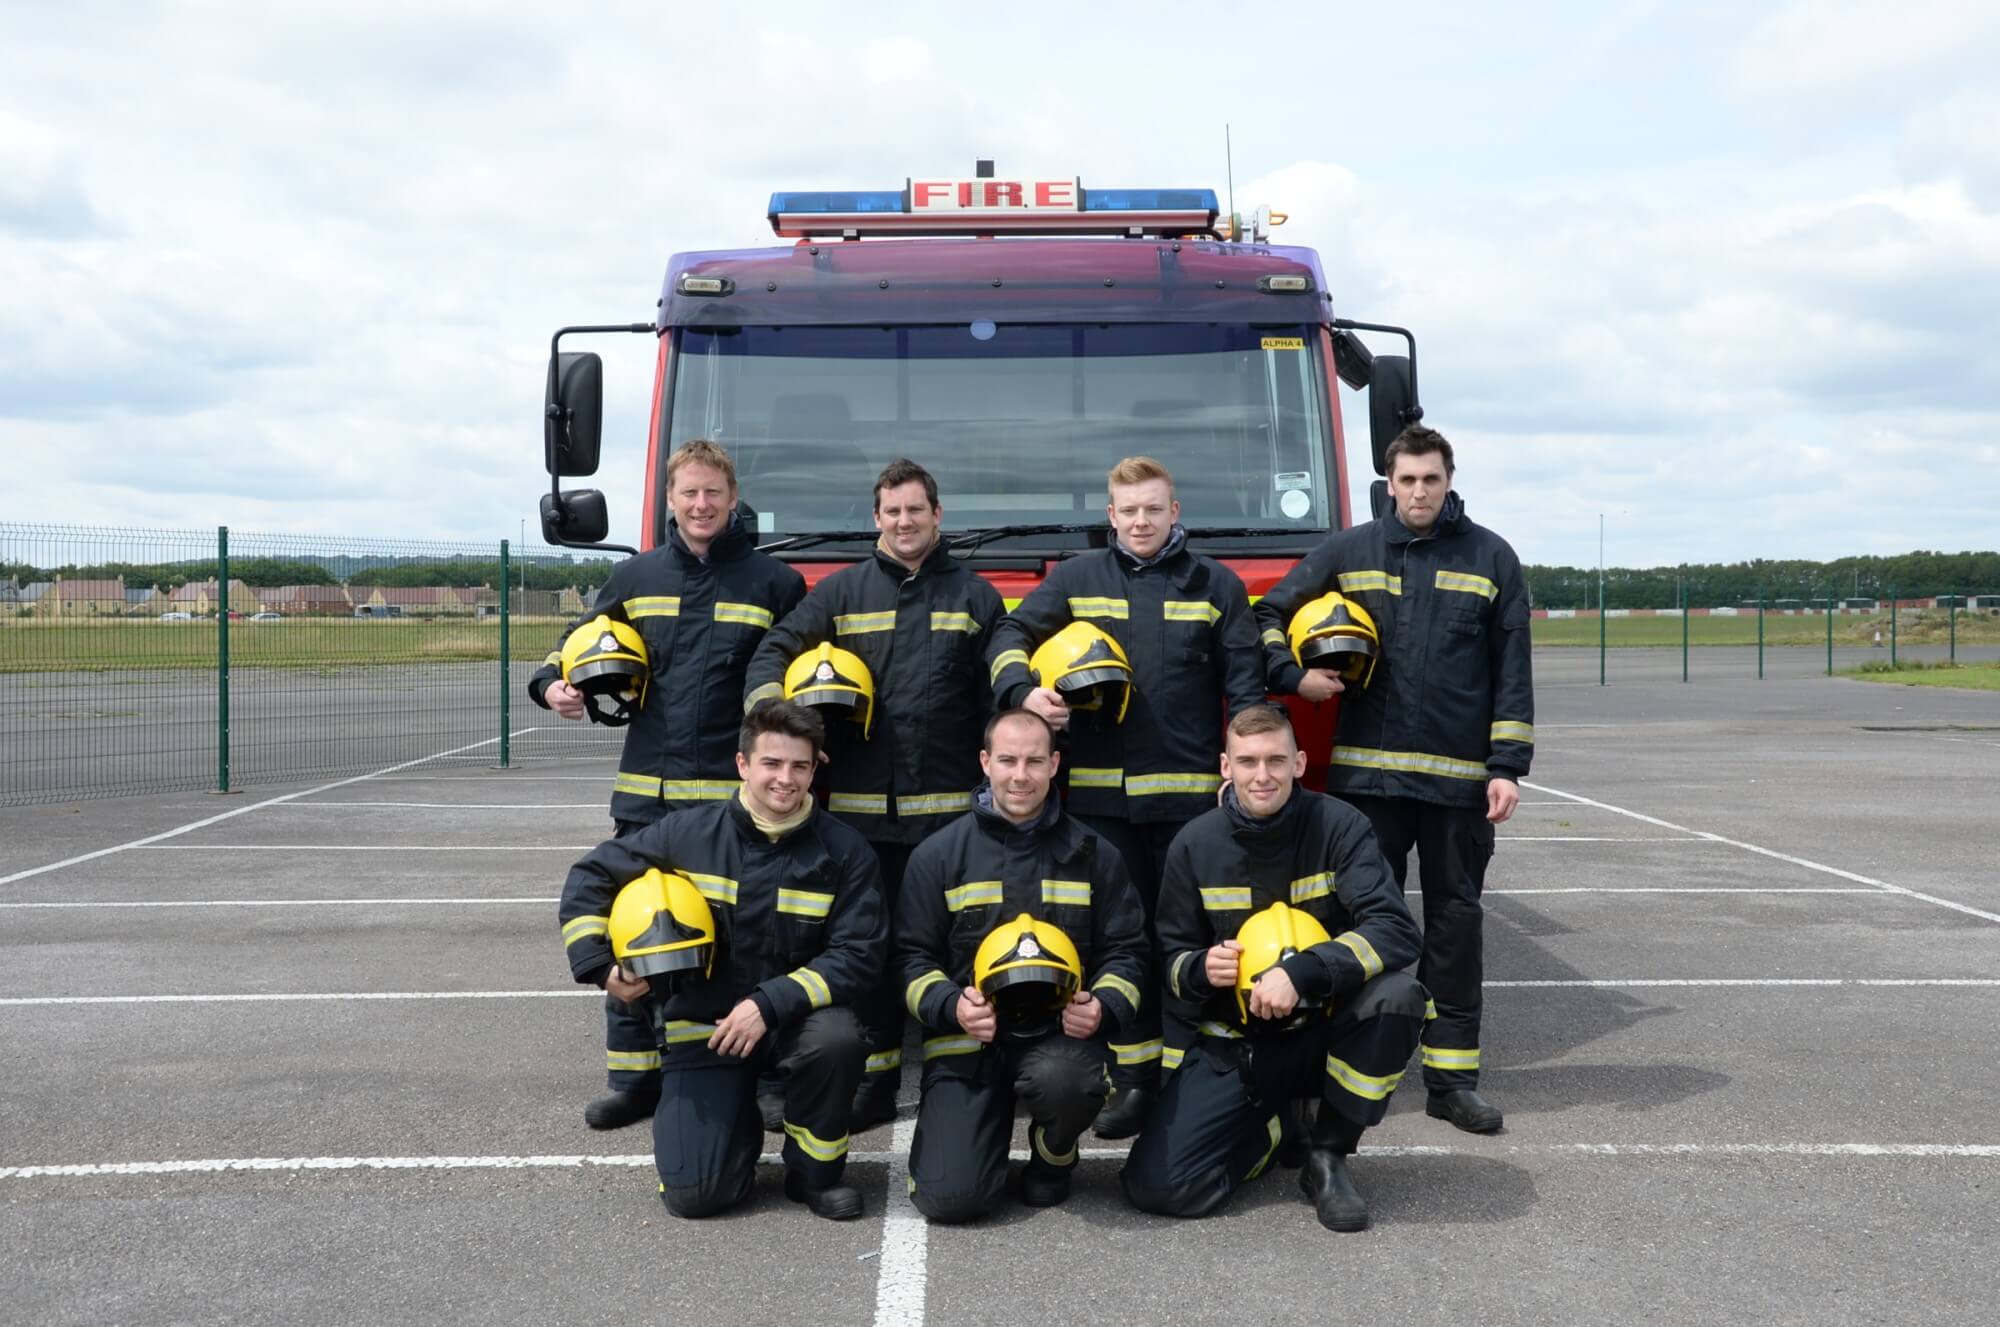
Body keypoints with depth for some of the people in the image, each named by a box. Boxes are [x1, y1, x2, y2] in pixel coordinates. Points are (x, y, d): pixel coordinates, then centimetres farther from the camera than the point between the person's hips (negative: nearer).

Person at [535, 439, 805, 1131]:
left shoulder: (775, 582, 4)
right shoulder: (635, 578, 11)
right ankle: (634, 1079, 16)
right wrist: (552, 685, -1)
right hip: (645, 792, 3)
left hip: (735, 796, -3)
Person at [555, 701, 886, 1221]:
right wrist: (597, 964, -7)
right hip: (699, 1022, 0)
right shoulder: (690, 832, -5)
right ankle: (737, 1122, 23)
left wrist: (769, 1004, -22)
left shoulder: (843, 850, -7)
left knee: (837, 1038, -36)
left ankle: (815, 1172, -7)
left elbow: (860, 955, -13)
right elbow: (590, 877, 5)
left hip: (793, 1017, 0)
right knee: (693, 1193, -14)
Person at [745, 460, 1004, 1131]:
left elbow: (1001, 698, 7)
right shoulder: (841, 592, 10)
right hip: (863, 808, 1)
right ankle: (876, 1081, 16)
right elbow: (774, 649, 5)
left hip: (951, 809, -1)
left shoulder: (975, 596, 9)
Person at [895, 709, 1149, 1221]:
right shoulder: (938, 854, 4)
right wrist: (950, 1007, -17)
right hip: (967, 1041, 0)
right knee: (951, 1195, -17)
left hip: (1060, 1033, 1)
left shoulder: (1092, 854, 7)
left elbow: (1126, 951, 8)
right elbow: (913, 955, 4)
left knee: (1066, 1080, -37)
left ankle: (1054, 1157, 2)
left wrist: (1104, 1007, -13)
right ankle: (993, 1123, 21)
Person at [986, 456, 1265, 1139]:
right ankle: (1134, 1076, 14)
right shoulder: (1076, 579, 11)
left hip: (1189, 788, -1)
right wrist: (1022, 690, -11)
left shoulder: (1215, 584, 9)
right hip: (1100, 790, 1)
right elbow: (1012, 634, 10)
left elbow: (1244, 680, 6)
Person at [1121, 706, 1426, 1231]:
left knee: (1397, 996, -34)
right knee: (1155, 1184, -17)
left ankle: (1328, 1153, -10)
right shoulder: (1195, 844, -4)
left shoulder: (1338, 826, -10)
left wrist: (1303, 974, -34)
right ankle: (1283, 1126, 13)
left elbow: (1396, 930, -21)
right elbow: (1173, 960, 5)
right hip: (1234, 1045, 1)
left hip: (1321, 1027, -1)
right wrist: (1200, 970, -20)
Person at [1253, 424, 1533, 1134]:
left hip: (1459, 780, 0)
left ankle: (1452, 1078, 12)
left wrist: (1507, 768, -2)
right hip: (1366, 774, 0)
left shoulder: (1491, 558, 7)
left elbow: (1513, 671, 4)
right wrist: (1293, 676, -4)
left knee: (1455, 921, 5)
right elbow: (1269, 613, 13)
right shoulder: (1348, 551, 7)